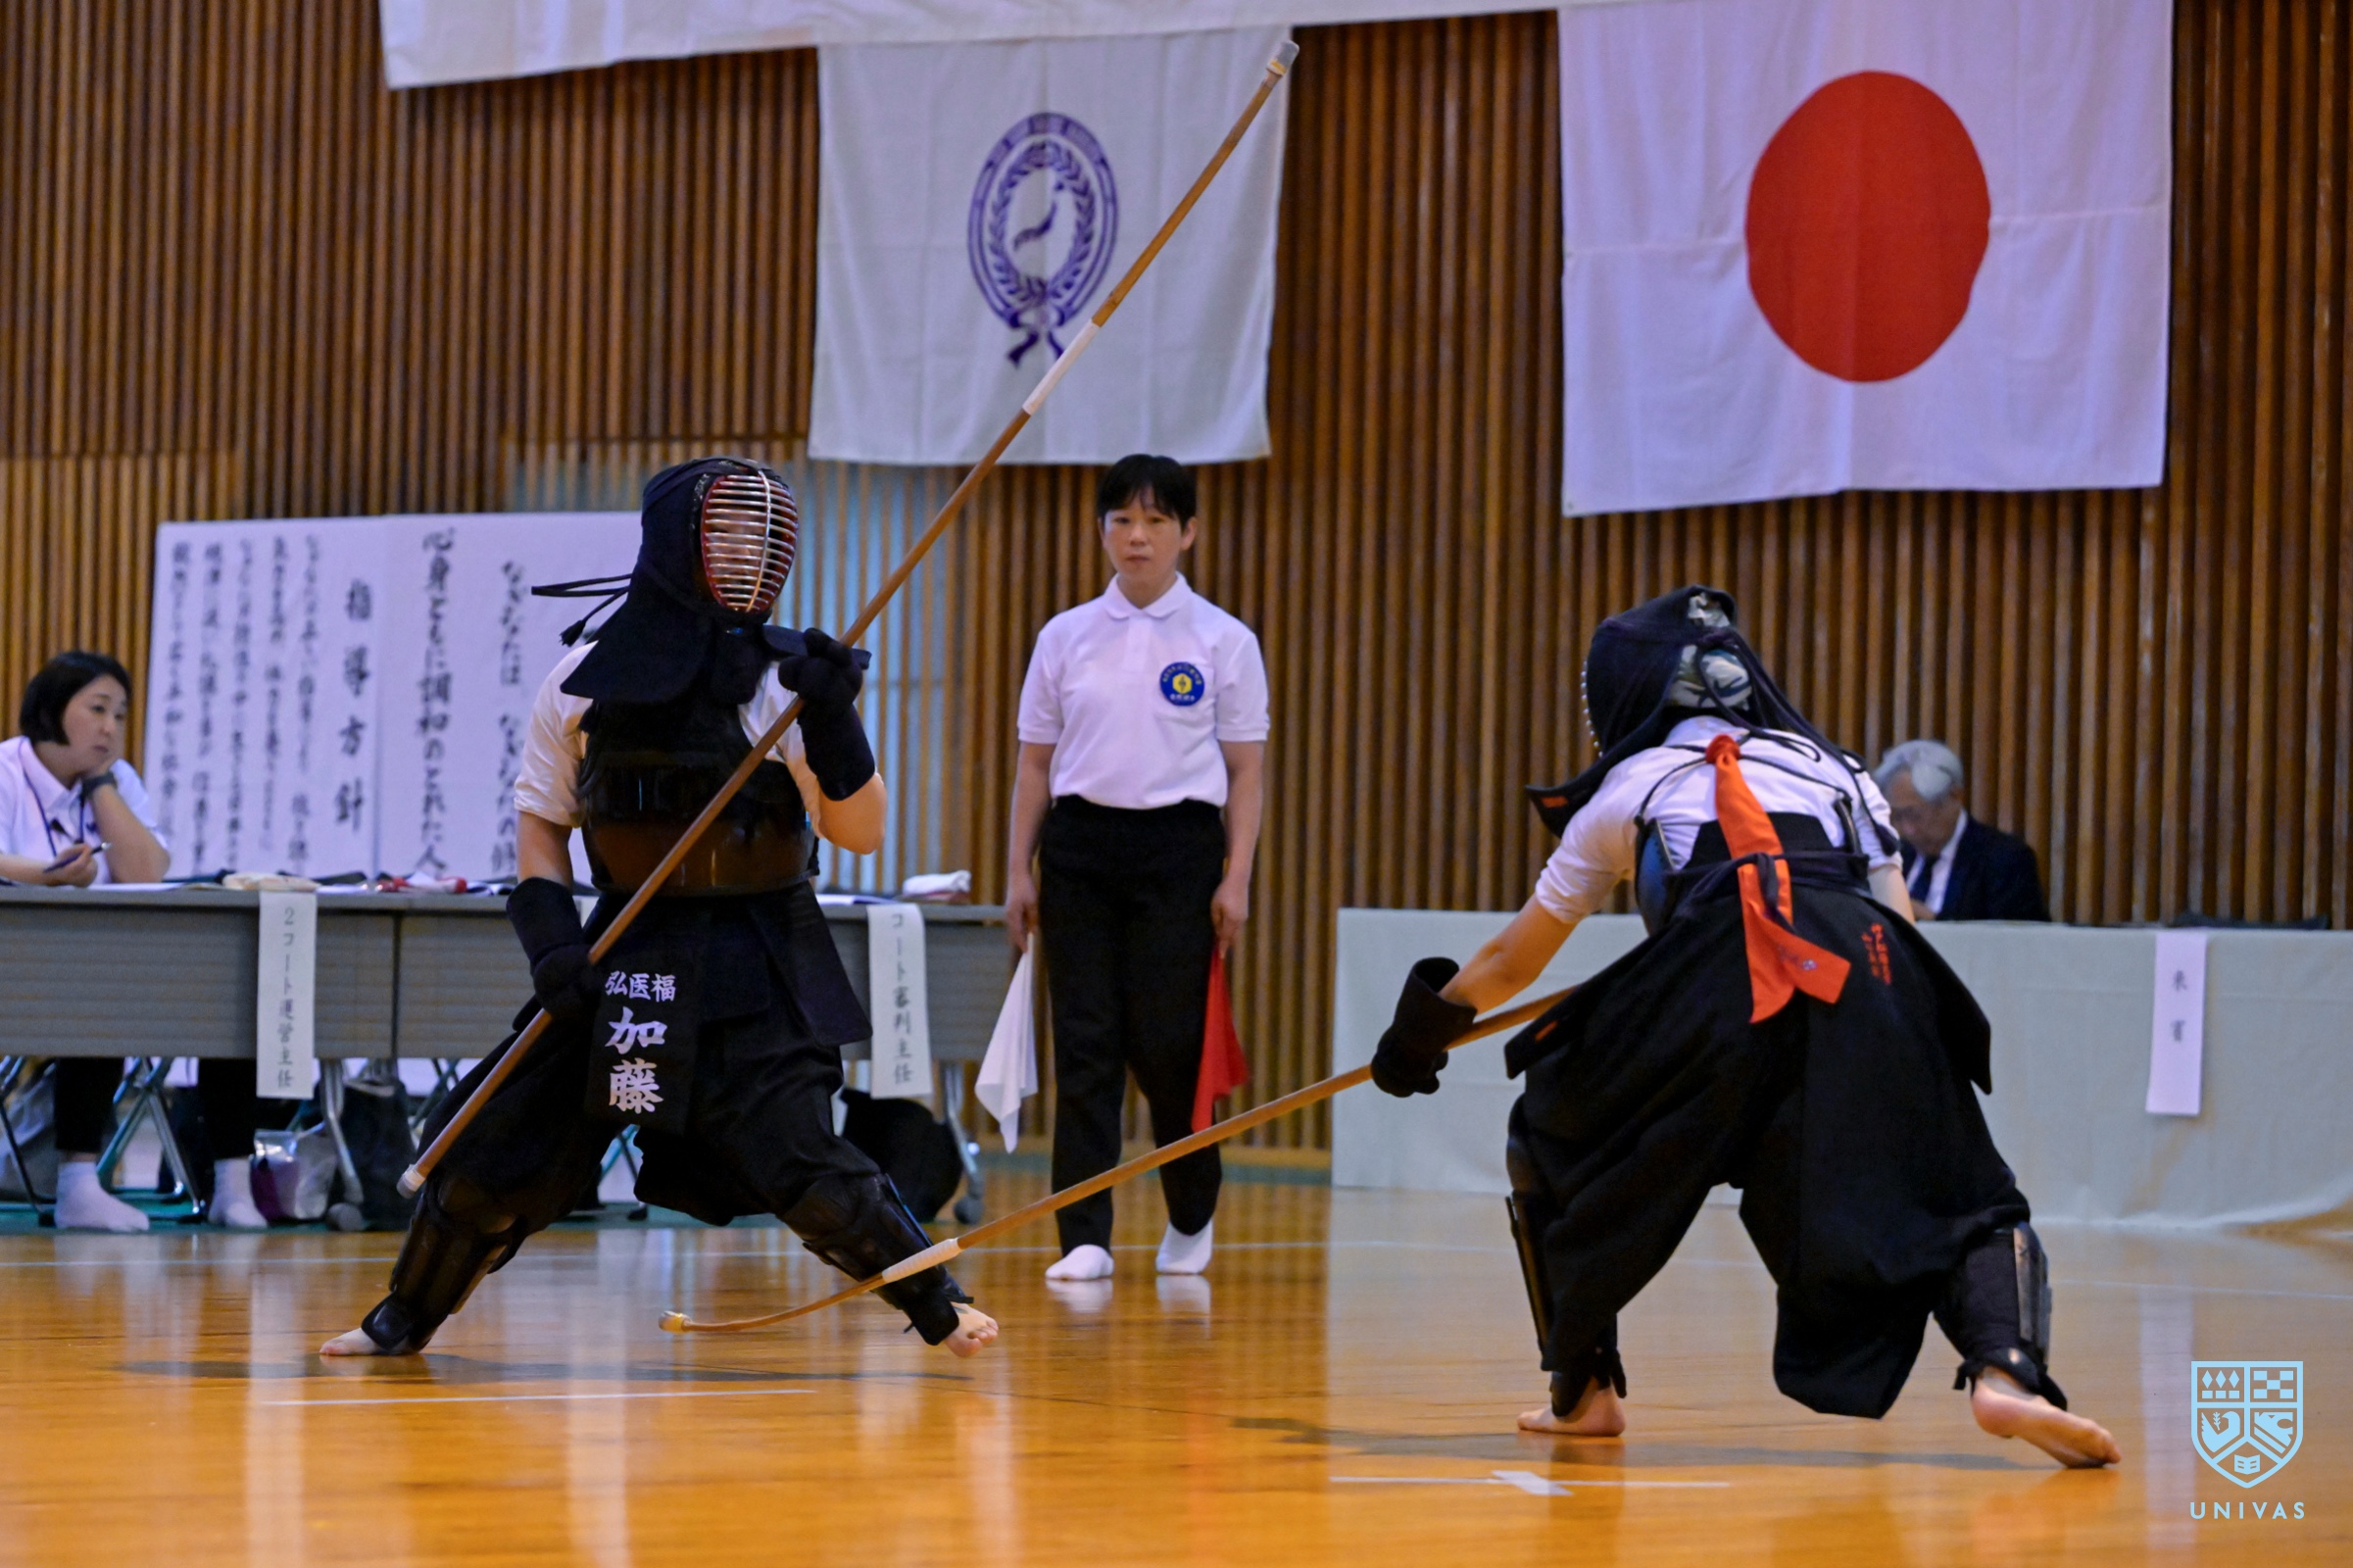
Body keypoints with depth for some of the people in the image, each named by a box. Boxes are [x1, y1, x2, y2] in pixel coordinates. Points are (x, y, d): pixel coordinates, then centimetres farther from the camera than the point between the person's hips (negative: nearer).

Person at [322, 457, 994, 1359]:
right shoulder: (584, 678, 0)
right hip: (623, 951, 2)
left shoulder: (788, 676, -5)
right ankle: (407, 1319, 26)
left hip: (756, 961, -2)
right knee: (490, 1153, 4)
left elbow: (861, 834, -7)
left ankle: (934, 1302, 5)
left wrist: (834, 724, -21)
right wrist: (551, 939, -3)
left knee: (792, 1162, -16)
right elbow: (541, 819, 11)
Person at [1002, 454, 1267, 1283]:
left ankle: (1192, 1218, 22)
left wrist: (1236, 879, -5)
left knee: (1169, 1045, -2)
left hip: (1178, 849, -2)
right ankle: (1085, 1239, -1)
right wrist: (1018, 871, 5)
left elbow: (1246, 772, 2)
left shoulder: (1223, 641, 2)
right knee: (1085, 1048, -3)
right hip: (1079, 848, 2)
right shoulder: (1066, 638, 8)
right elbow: (1035, 763, 11)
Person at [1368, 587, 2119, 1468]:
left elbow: (1512, 963, 41)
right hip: (1869, 974, 1)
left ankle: (1583, 1391, 23)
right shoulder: (1835, 769, 35)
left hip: (1720, 982, -1)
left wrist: (1425, 1027, 58)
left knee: (1552, 1141, 23)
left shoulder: (1630, 786, 31)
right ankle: (2004, 1370, -22)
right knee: (1961, 1206, 7)